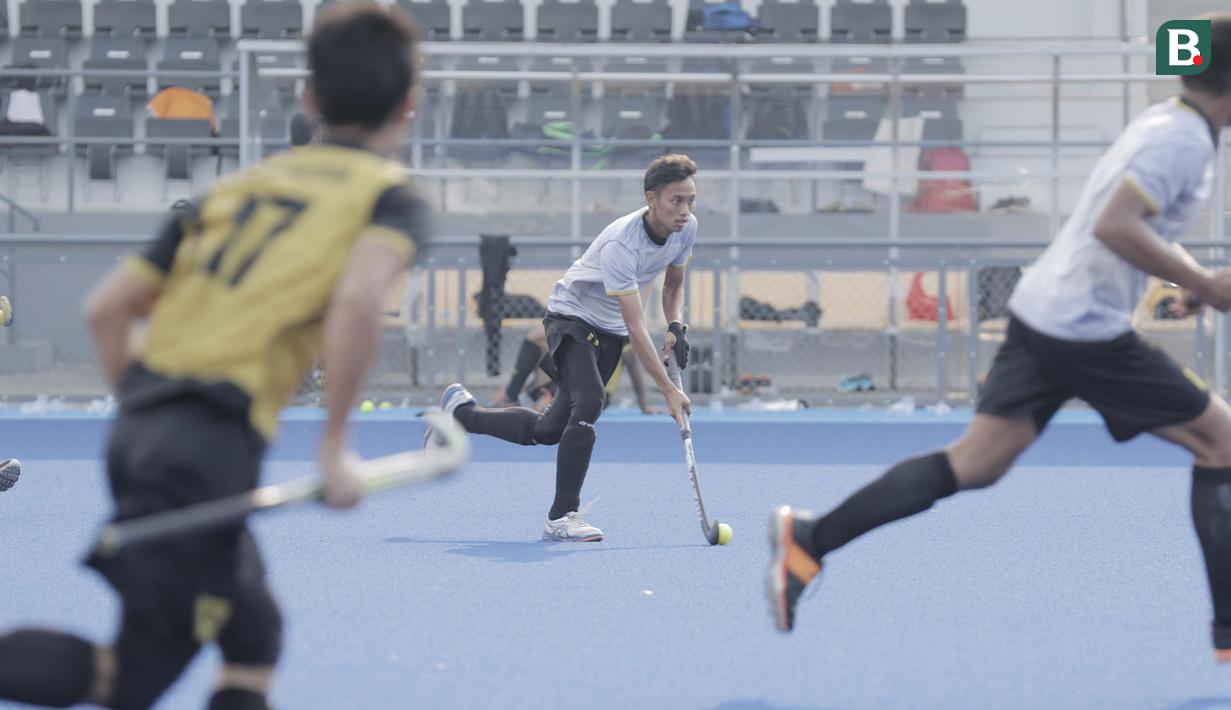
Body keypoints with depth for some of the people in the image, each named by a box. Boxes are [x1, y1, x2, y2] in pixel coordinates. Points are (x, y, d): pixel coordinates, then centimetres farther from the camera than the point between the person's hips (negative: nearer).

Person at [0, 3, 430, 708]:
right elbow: (359, 298, -19)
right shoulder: (392, 194, 3)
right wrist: (335, 445, -12)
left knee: (254, 644, 20)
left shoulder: (244, 184, 20)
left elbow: (107, 306, 15)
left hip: (142, 428, 7)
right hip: (215, 443, -7)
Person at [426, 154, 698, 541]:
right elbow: (636, 327, -35)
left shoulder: (687, 226, -10)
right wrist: (668, 390, -38)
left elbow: (674, 283, 11)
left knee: (547, 430, 5)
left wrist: (677, 326, -8)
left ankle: (460, 411, 30)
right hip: (572, 317, -7)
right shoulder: (620, 243, -34)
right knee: (589, 401, -32)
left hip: (610, 332, 7)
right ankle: (562, 517, -24)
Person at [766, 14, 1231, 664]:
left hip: (1040, 312, 9)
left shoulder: (1165, 122, 16)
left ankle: (807, 541, 1)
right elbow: (1114, 225, -27)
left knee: (973, 464, 6)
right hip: (1087, 331, -9)